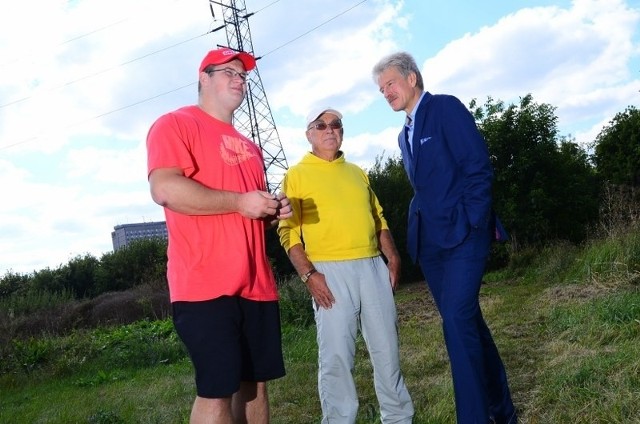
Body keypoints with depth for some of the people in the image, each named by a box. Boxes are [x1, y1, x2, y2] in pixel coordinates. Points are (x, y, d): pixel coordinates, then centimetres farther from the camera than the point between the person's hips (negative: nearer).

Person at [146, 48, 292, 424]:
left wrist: (274, 211, 9)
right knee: (217, 390, -5)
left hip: (256, 284, 8)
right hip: (206, 285, -8)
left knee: (255, 382, 11)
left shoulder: (249, 147, 23)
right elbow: (165, 190, -17)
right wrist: (239, 202, -16)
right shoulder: (176, 124, -1)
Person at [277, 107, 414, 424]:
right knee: (336, 354, -3)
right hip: (330, 272, -4)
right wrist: (308, 274, -14)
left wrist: (392, 257, 8)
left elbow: (378, 218, 21)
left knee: (386, 348, 10)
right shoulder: (297, 174, 3)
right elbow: (287, 231, -5)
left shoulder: (357, 172, 19)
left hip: (373, 267, 5)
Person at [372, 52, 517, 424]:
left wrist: (472, 226, -15)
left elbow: (479, 167, -11)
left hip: (462, 234, -8)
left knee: (457, 320, -16)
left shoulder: (446, 107, -3)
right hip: (429, 241, 8)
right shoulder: (405, 135, 19)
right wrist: (418, 230, 9)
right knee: (466, 322, 12)